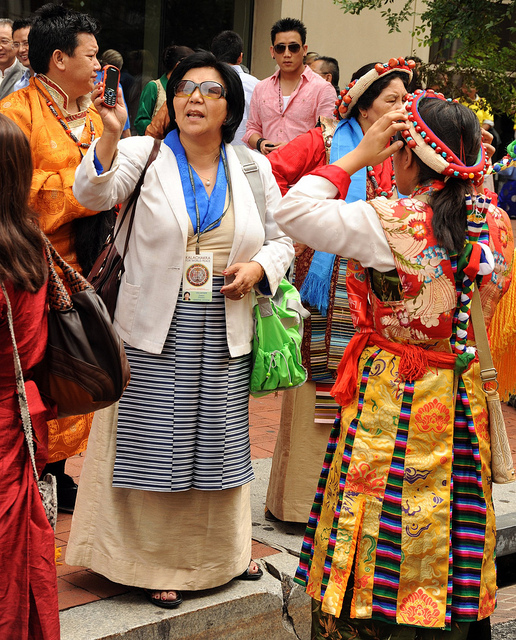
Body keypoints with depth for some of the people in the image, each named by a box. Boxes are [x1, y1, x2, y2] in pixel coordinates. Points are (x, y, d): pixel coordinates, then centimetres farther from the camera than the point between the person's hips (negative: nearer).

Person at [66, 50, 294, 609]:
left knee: (219, 442, 14)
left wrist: (258, 268, -6)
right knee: (157, 442, 3)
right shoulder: (146, 155, -2)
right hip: (158, 331, -3)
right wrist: (110, 134, -36)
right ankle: (156, 562, 20)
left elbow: (281, 239, 15)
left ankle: (222, 550, 34)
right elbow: (93, 194, -20)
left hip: (224, 335, 3)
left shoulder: (253, 169, 7)